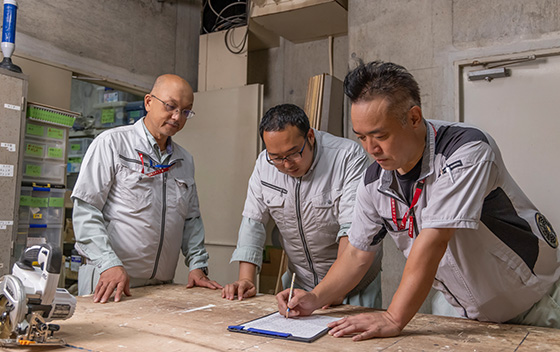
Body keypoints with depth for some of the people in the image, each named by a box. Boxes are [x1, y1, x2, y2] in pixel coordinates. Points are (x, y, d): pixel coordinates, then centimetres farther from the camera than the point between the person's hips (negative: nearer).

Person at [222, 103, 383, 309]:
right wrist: (246, 278, -12)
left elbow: (354, 229, -25)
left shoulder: (349, 156, -19)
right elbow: (253, 222, -1)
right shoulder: (264, 164, -5)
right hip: (299, 280, 3)